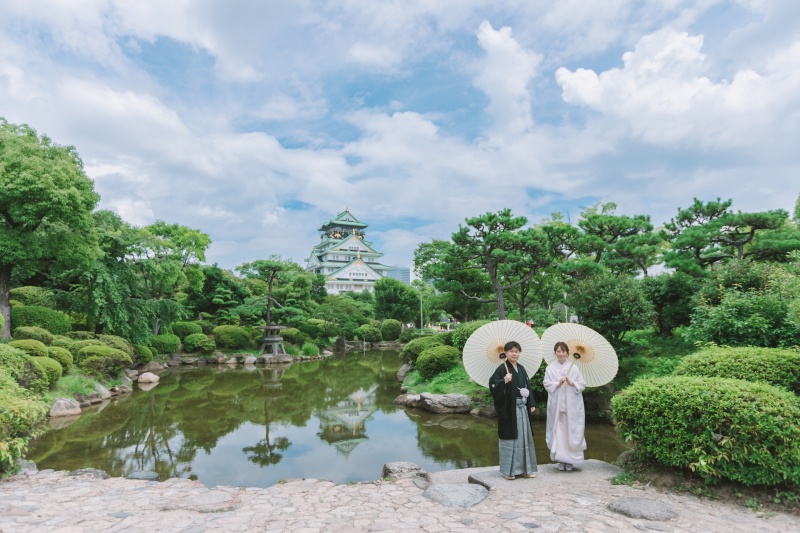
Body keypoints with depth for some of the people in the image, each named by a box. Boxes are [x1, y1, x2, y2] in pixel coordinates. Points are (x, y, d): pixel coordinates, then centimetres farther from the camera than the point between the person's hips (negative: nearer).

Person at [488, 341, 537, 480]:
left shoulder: (521, 369, 13)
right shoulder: (502, 369, -7)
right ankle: (507, 470, 9)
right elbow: (492, 385, -14)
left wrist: (531, 403, 12)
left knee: (524, 436, 10)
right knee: (509, 437, -2)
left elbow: (528, 386, 18)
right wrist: (504, 381, -29)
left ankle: (523, 468, 21)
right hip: (509, 408, -7)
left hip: (522, 407, 7)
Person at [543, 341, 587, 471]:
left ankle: (570, 460, 10)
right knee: (558, 430, -1)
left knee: (571, 431, -1)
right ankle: (560, 460, 8)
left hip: (571, 406, 0)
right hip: (556, 405, 0)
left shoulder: (573, 368, 5)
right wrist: (558, 383, -14)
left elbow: (582, 384, 3)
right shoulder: (550, 369, 6)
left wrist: (571, 383, -13)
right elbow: (547, 385, 1)